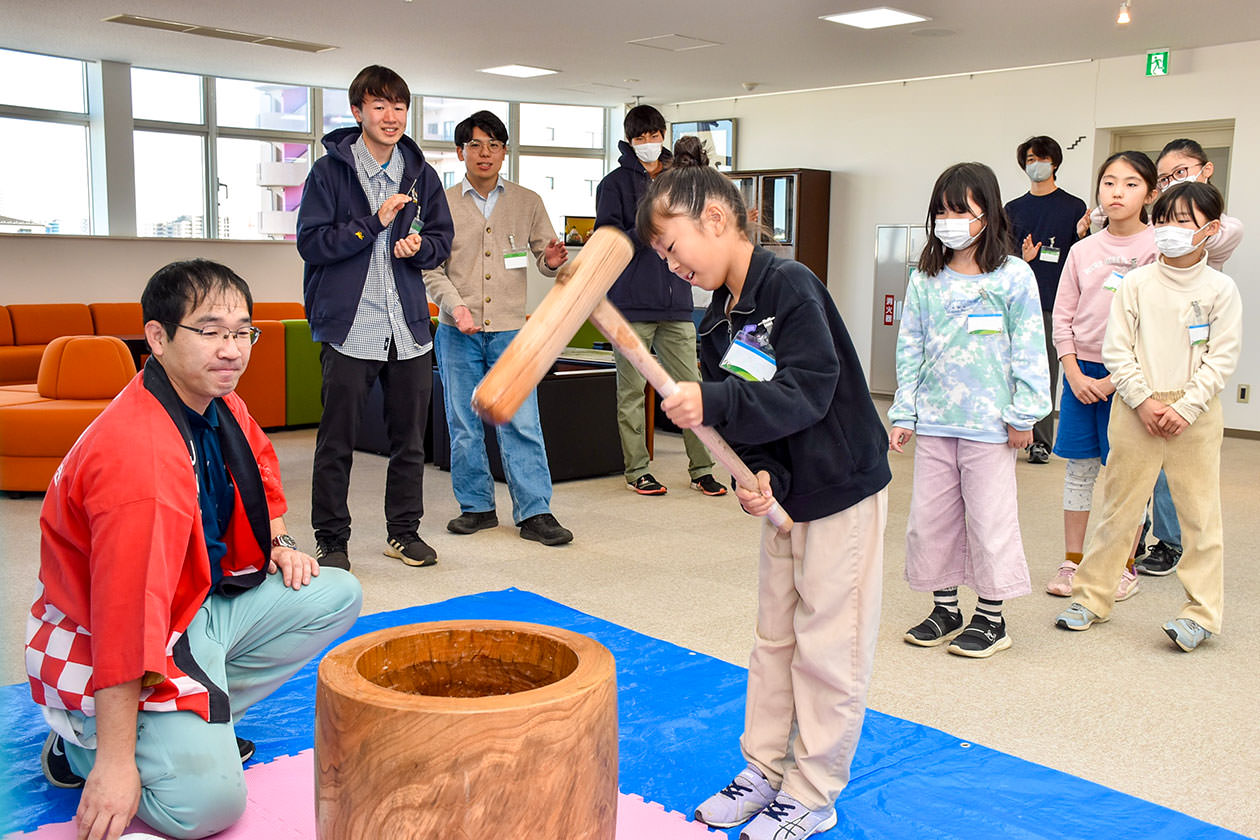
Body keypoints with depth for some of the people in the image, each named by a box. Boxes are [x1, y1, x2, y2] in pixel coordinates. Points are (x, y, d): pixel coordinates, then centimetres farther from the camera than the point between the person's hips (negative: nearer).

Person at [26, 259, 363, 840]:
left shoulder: (221, 408, -2)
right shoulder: (137, 455, -32)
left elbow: (259, 476, 23)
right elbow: (127, 615, -33)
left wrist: (278, 543, 6)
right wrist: (116, 761, -30)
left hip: (206, 603, 9)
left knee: (337, 595, 2)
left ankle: (202, 720, 5)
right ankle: (80, 745, 6)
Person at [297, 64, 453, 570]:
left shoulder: (420, 173, 10)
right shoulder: (330, 171, -2)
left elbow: (443, 240, 14)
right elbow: (311, 243, -8)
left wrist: (419, 246, -9)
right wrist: (375, 223, -16)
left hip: (410, 327, 4)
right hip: (348, 326, -4)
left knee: (410, 438, 11)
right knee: (336, 442, 2)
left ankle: (404, 531, 25)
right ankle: (332, 540, 14)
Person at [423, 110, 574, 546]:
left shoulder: (527, 202, 9)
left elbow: (544, 256, 9)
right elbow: (431, 269, 3)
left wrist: (553, 260, -16)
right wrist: (456, 306, -14)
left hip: (510, 329, 0)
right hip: (457, 332, 1)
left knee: (521, 422, -6)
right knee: (464, 425, 6)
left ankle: (534, 512, -1)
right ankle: (476, 506, 19)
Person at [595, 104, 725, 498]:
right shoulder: (615, 183, 3)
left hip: (676, 302, 3)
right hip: (632, 302, -3)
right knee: (632, 391, 3)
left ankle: (702, 468, 11)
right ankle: (637, 470, 13)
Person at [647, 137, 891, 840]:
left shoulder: (791, 286, -20)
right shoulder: (717, 322, 4)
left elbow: (808, 391, -28)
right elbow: (735, 417, 3)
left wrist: (713, 403, -35)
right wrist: (756, 477, -15)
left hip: (843, 488, -8)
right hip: (783, 493, 8)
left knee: (827, 645, 3)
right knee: (774, 637, 16)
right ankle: (765, 769, 32)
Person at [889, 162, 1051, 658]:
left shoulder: (1013, 276, -3)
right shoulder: (925, 280, 6)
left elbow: (1029, 350, -3)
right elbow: (910, 350, 9)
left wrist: (1023, 414, -6)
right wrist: (903, 414, 6)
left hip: (990, 425, -4)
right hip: (935, 421, 4)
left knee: (989, 519, 4)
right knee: (930, 517, 10)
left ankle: (991, 618, 19)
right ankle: (945, 609, 25)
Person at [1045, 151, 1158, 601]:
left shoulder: (1158, 248, -5)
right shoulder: (1083, 250, 6)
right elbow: (1063, 316, 7)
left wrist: (1116, 379, -14)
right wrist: (1075, 374, -4)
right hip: (1080, 371, 3)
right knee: (1079, 468, 8)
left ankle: (1125, 565, 17)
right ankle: (1072, 561, 18)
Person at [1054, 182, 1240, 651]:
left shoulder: (1220, 289, 0)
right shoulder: (1137, 284, 2)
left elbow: (1223, 357, -3)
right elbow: (1117, 350, -1)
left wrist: (1186, 406, -13)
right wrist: (1143, 400, -10)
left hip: (1195, 414, 0)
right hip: (1136, 410, 1)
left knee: (1200, 513, 4)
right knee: (1119, 507, 8)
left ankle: (1201, 612, 15)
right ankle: (1091, 596, 19)